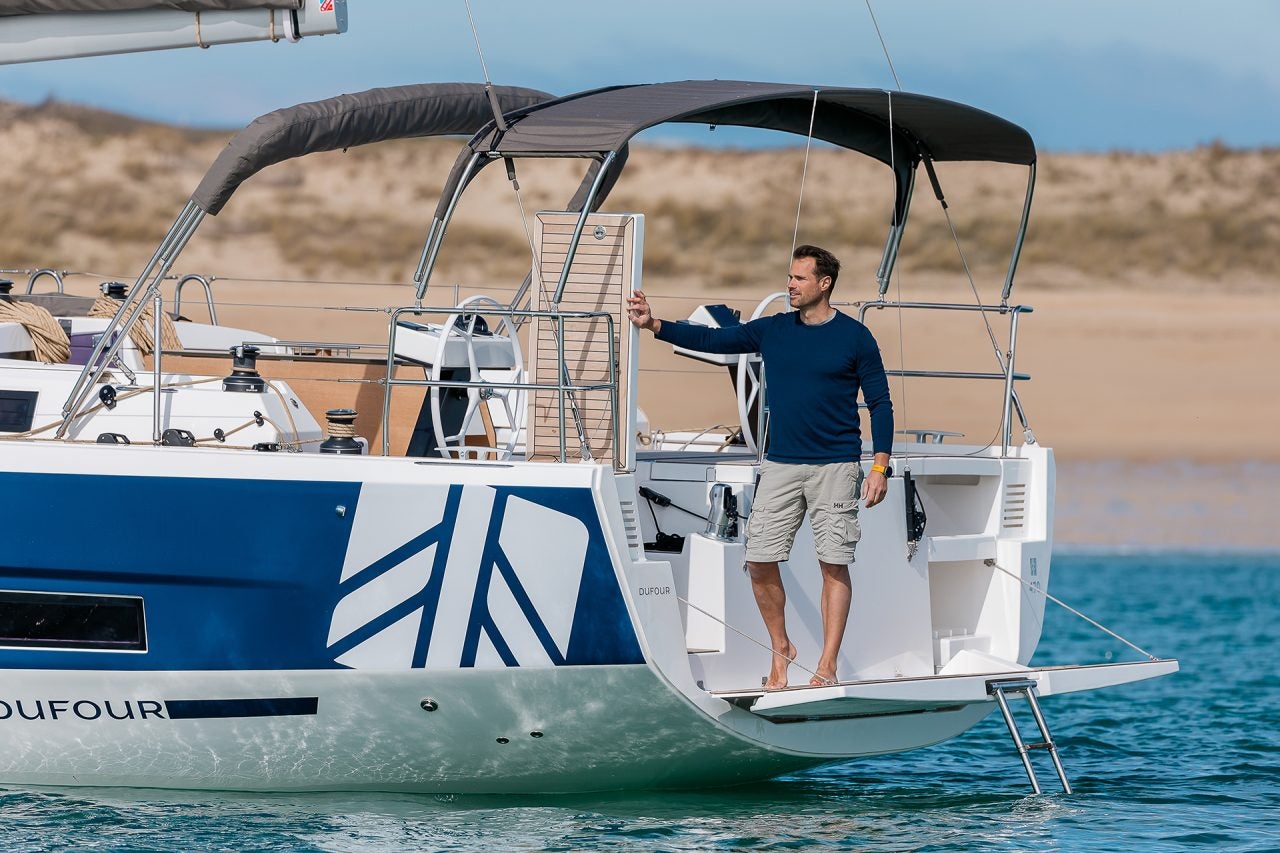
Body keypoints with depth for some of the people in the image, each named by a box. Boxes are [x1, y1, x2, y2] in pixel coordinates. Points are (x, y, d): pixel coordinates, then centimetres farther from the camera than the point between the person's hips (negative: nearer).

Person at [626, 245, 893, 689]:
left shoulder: (854, 337, -2)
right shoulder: (773, 331, 8)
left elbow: (880, 403, 0)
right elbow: (710, 340, 6)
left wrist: (880, 468, -7)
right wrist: (654, 325, -6)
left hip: (836, 467, -4)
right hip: (780, 465, 4)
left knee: (834, 564, -4)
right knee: (760, 561, -1)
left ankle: (828, 664, 0)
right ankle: (781, 649, 17)